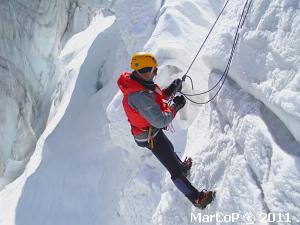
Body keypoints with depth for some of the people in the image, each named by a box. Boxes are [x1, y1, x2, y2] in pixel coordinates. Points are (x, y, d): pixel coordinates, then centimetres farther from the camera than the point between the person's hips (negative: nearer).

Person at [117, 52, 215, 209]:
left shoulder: (134, 80, -9)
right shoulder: (140, 96, -39)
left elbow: (154, 97, 7)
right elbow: (161, 121, -35)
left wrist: (169, 91, -8)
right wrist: (176, 106, -21)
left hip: (151, 130, 10)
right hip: (150, 137, -10)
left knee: (169, 149, 35)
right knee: (175, 170, -1)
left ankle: (183, 167, 62)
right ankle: (197, 199, 9)